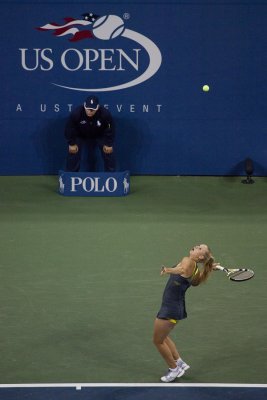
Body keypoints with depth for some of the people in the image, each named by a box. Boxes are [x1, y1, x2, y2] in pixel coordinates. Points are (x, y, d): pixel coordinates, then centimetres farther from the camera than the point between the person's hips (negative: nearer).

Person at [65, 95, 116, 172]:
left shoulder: (105, 114, -33)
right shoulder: (76, 113, -34)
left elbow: (109, 130, -17)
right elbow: (69, 129, -19)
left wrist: (108, 144, -14)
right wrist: (72, 144, -15)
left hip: (100, 136, 0)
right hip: (81, 136, 0)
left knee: (108, 152, -6)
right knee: (73, 154, -11)